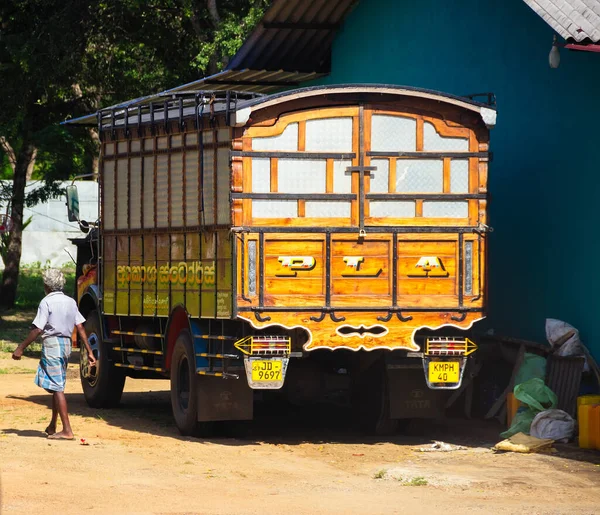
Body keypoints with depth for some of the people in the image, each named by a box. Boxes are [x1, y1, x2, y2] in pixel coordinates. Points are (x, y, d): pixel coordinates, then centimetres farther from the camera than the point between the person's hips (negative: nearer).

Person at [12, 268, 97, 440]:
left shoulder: (47, 302, -11)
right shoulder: (71, 302, 10)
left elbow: (37, 330, -15)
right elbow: (80, 328, 7)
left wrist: (21, 348, -10)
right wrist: (89, 352, 7)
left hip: (52, 343, -7)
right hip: (66, 344, 7)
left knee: (57, 387, -7)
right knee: (58, 386, 18)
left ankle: (67, 430, -12)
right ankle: (52, 427, 26)